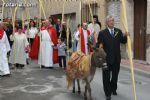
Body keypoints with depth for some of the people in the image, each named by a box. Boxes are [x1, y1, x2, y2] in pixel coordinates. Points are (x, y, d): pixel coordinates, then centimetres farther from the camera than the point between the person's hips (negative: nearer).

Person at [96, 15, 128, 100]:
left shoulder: (118, 31, 4)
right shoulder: (102, 33, -7)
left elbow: (123, 42, 7)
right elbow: (98, 44, -9)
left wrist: (125, 36, -11)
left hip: (116, 58, 4)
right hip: (106, 58, -4)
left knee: (115, 75, 18)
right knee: (106, 77, 4)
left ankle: (113, 89, 40)